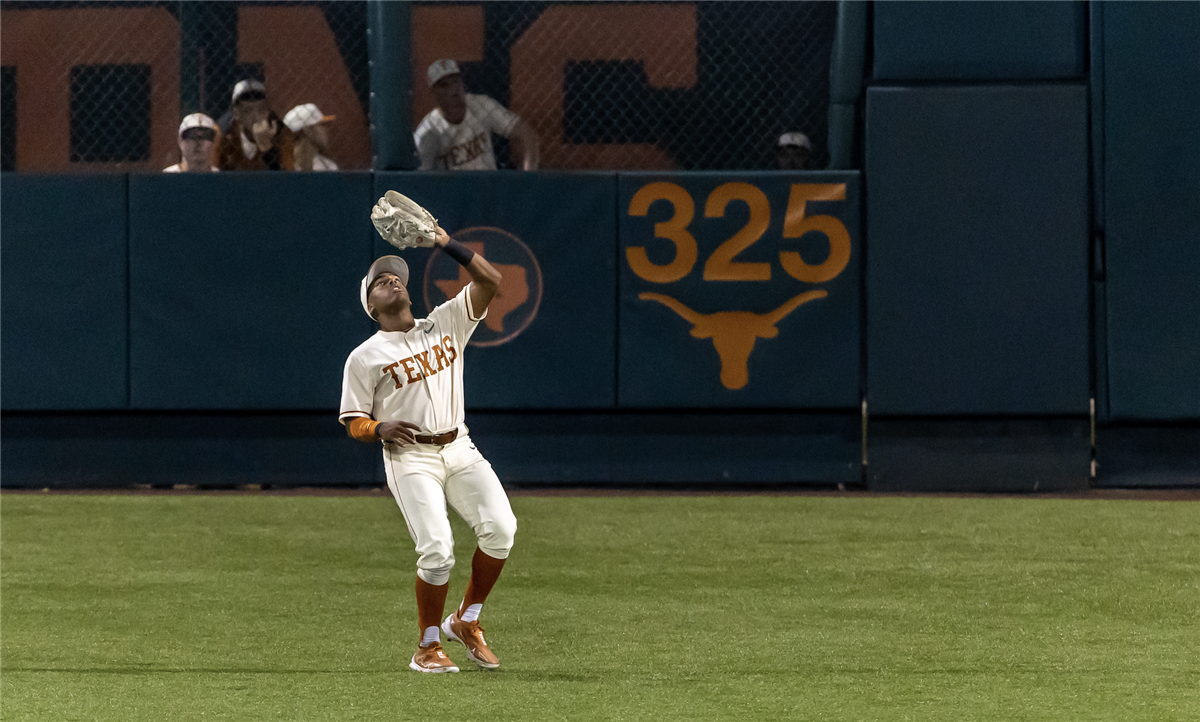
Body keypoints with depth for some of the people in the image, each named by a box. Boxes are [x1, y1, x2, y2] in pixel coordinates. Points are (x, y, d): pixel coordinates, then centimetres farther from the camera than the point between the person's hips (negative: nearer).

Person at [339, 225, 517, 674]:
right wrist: (381, 429, -20)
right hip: (410, 457, -4)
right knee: (437, 549, -18)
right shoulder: (365, 357, 0)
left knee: (500, 527, -17)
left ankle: (466, 621, 3)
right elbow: (353, 422, 2)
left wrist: (446, 244, -10)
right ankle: (428, 649, 0)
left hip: (459, 450, 4)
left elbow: (489, 281, 1)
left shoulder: (444, 324, 10)